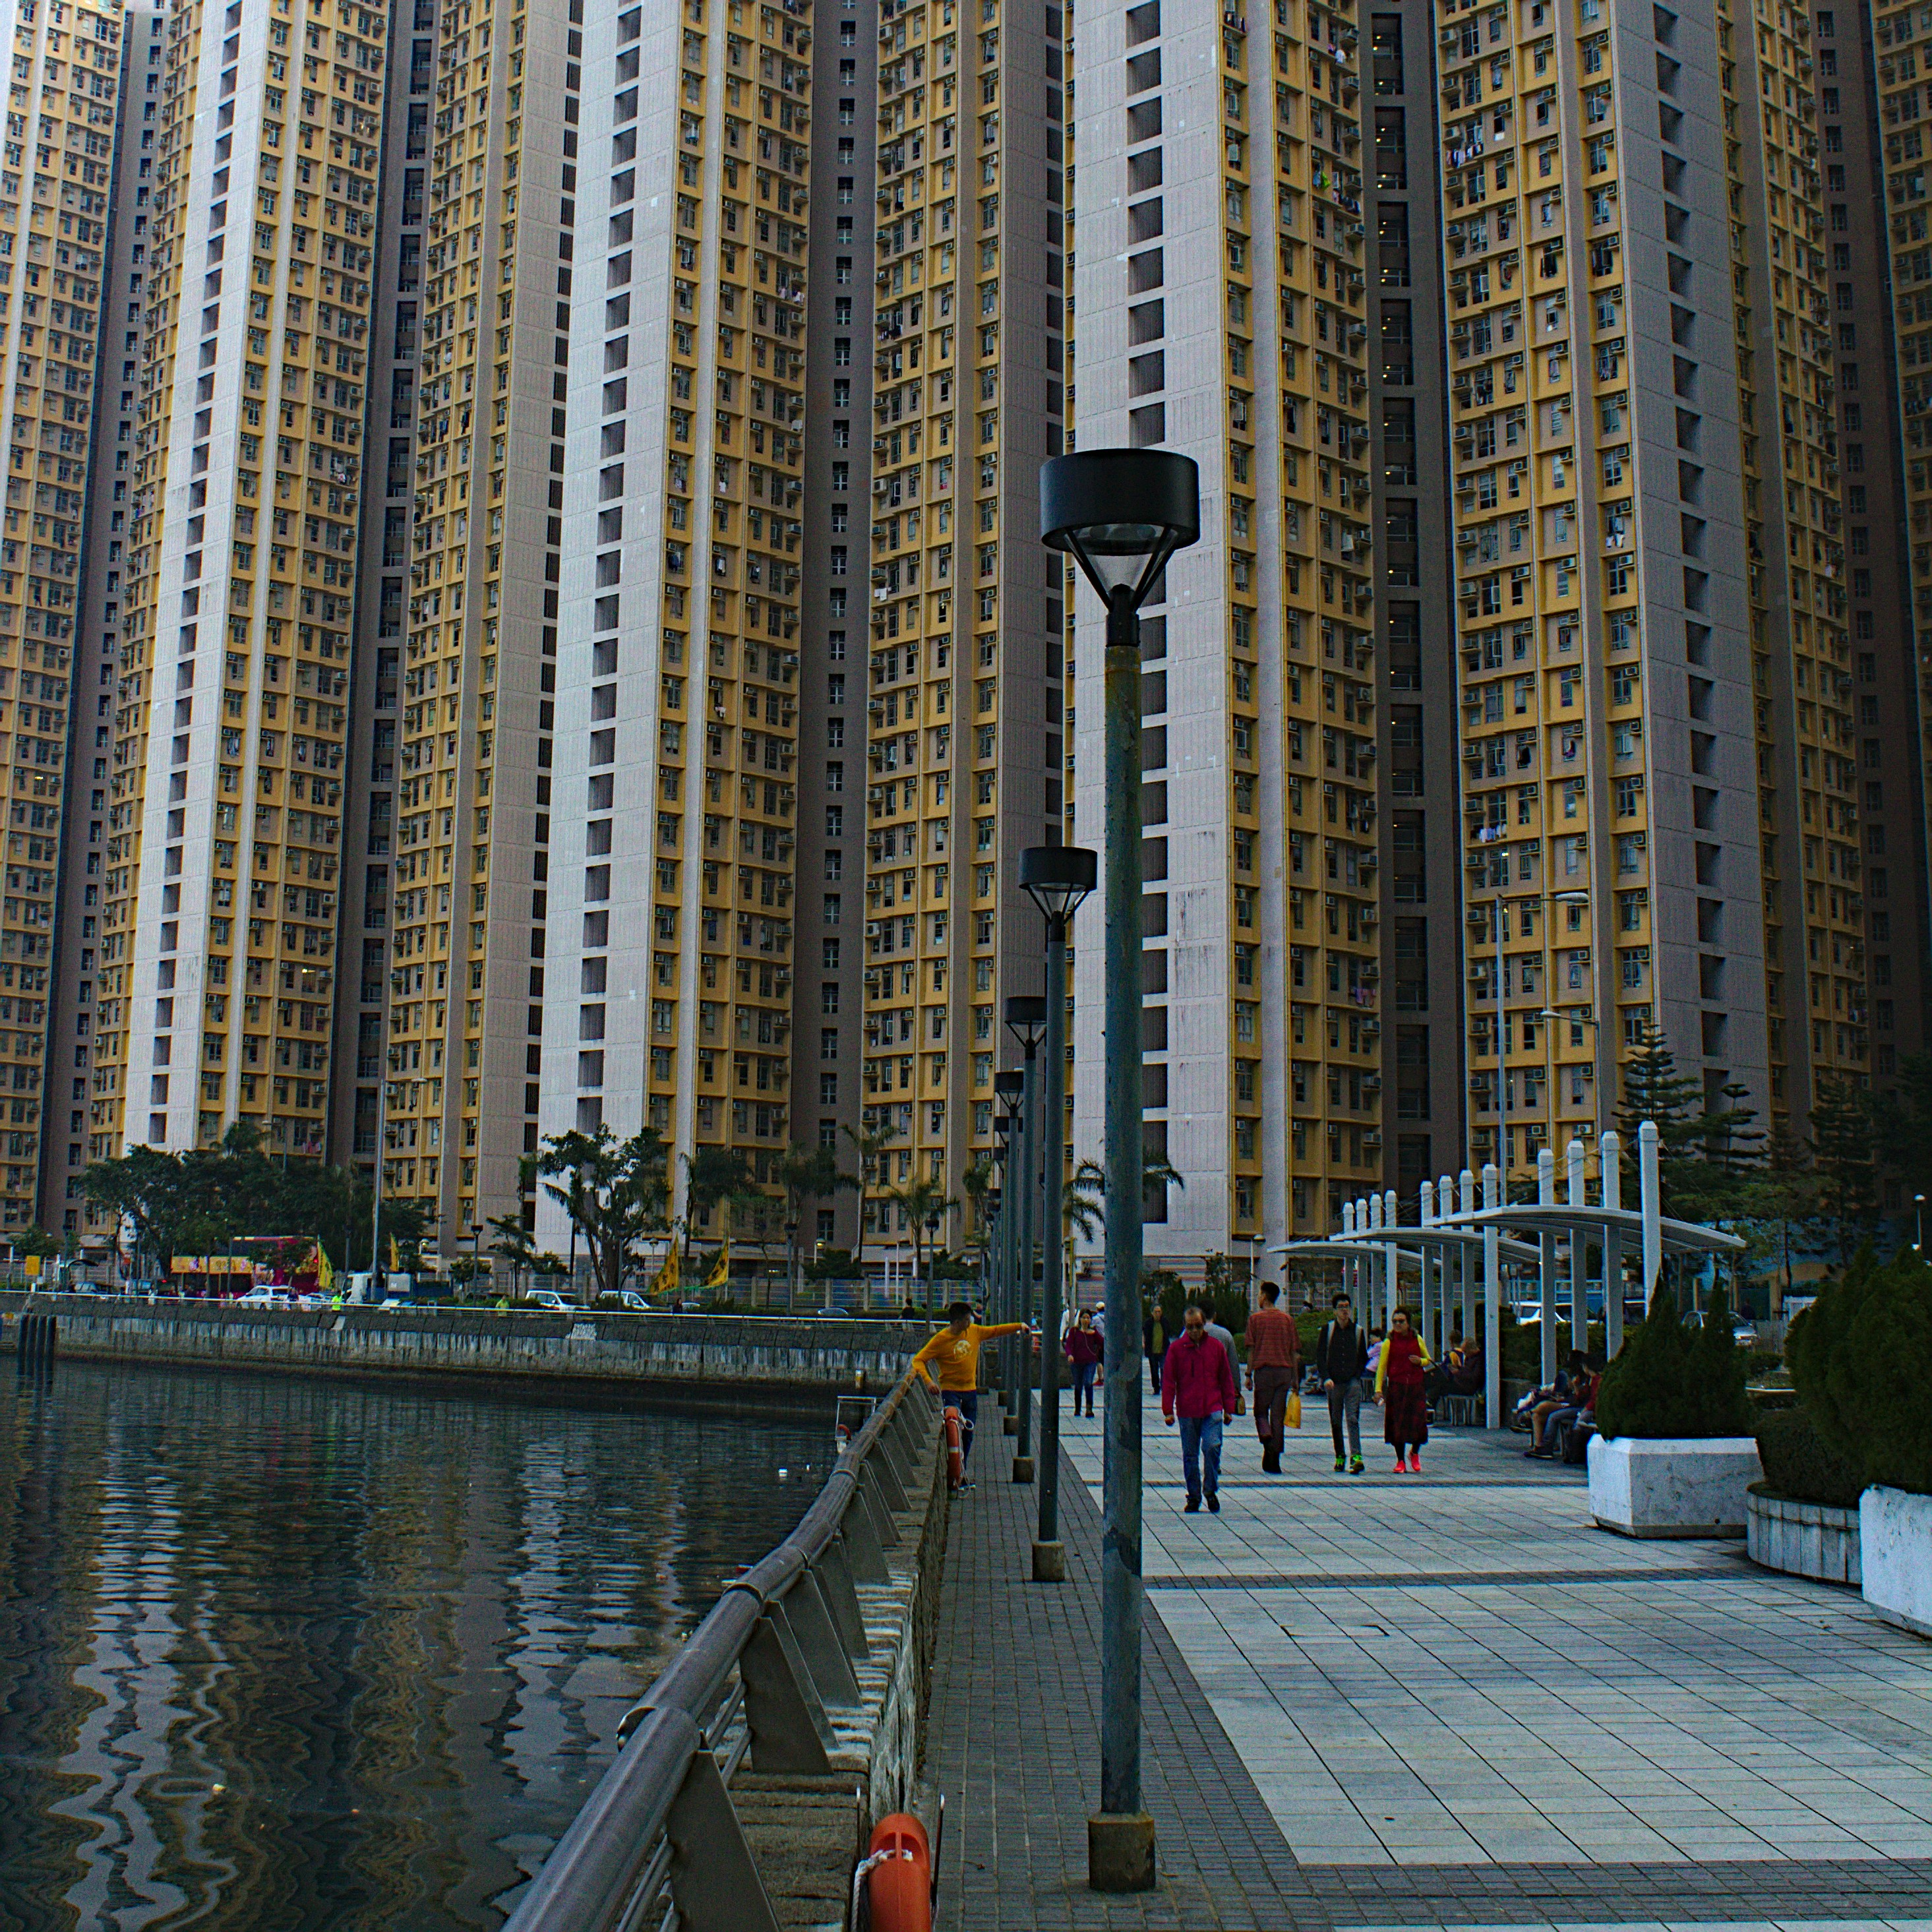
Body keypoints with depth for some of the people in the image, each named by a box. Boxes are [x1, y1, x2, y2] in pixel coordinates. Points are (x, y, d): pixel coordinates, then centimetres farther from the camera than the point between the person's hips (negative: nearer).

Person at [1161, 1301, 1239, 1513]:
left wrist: (1228, 1408, 9)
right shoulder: (1177, 1349, 2)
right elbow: (1168, 1381, 3)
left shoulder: (1216, 1347, 5)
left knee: (1212, 1447, -14)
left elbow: (1226, 1379, 12)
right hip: (1187, 1412, 0)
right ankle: (1194, 1496, 18)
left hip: (1213, 1410, 0)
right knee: (1190, 1455, 6)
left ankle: (1211, 1490, 5)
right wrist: (1168, 1410, -3)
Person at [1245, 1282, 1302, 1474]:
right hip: (1284, 1370, 3)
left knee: (1261, 1412, 9)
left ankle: (1268, 1444, -19)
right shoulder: (1287, 1319, 9)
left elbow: (1251, 1349, -3)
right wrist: (1296, 1377, 13)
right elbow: (1294, 1351, 8)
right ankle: (1274, 1462, 3)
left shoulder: (1255, 1318, 0)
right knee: (1278, 1416, 5)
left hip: (1263, 1370, -3)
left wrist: (1249, 1375, 1)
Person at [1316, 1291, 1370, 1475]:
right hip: (1333, 1383, 1)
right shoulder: (1328, 1329, 4)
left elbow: (1364, 1357, 17)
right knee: (1335, 1423, 7)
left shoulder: (1357, 1331, 8)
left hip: (1353, 1382, -1)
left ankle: (1356, 1457, -22)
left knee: (1353, 1419, -13)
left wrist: (1358, 1375, 3)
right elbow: (1319, 1355, 0)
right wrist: (1326, 1377, -11)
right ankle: (1339, 1458, 18)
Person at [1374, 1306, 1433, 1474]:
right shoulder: (1389, 1342, 3)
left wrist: (1420, 1361, -4)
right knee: (1397, 1424, 0)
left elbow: (1428, 1359, 20)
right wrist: (1378, 1389, -5)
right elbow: (1381, 1366, 2)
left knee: (1419, 1421, -8)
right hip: (1396, 1386, -1)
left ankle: (1414, 1453, 20)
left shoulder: (1417, 1339, 8)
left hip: (1416, 1385, 1)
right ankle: (1400, 1461, 12)